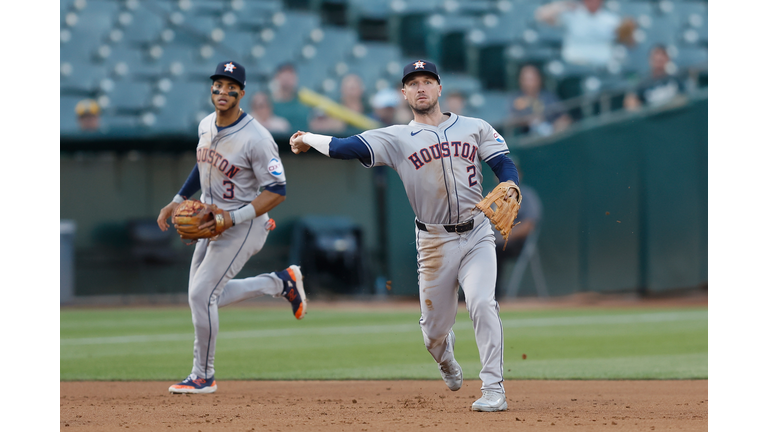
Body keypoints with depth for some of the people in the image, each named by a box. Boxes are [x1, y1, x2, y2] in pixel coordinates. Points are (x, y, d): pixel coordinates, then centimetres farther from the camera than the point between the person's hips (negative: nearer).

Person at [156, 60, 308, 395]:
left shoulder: (256, 138, -23)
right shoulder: (206, 126, 1)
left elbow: (277, 191, -23)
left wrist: (233, 217, -30)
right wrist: (178, 200, 11)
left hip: (243, 226, -9)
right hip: (211, 221, 9)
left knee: (202, 293, -13)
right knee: (203, 297, 14)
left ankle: (203, 376, 2)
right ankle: (281, 282, 28)